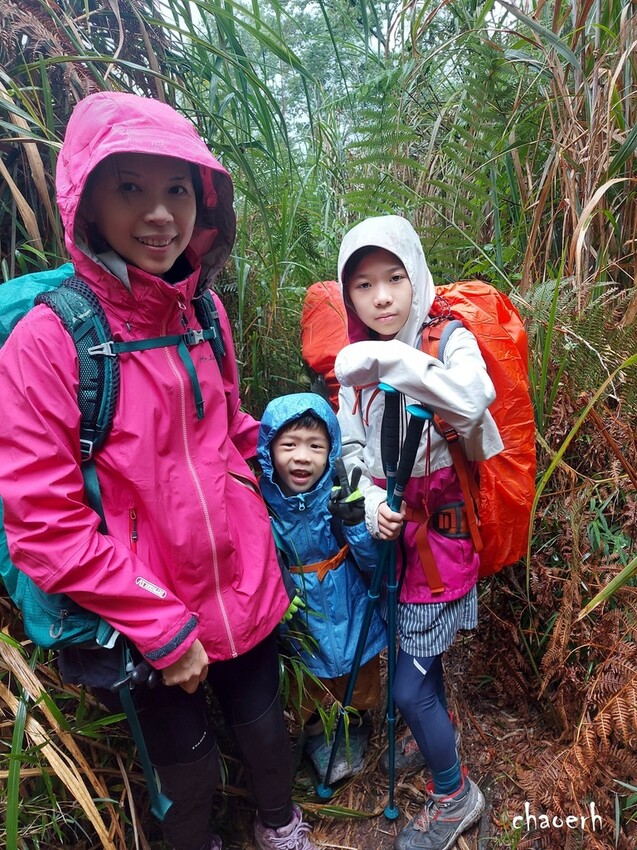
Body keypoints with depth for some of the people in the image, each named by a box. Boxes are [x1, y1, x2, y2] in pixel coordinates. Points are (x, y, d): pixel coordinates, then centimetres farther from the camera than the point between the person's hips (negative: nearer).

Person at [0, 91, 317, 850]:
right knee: (185, 759, 21)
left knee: (263, 722, 25)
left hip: (245, 589, 4)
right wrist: (160, 626, -15)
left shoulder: (203, 311, -4)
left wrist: (250, 523, 5)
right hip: (144, 624, -4)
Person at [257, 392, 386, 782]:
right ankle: (317, 737, 60)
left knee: (359, 695, 29)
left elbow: (374, 563, -21)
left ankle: (355, 729, 62)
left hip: (351, 622, 0)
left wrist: (355, 521, -37)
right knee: (309, 704, 28)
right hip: (300, 630, 0)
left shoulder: (341, 497, -24)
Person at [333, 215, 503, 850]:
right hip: (391, 530, 6)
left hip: (443, 529, -5)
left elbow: (473, 402, -38)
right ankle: (442, 732, 57)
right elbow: (353, 449, 3)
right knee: (418, 651, 25)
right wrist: (373, 504, -14)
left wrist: (389, 357, -39)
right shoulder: (355, 364, 2)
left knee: (408, 688, 3)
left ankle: (454, 795, 32)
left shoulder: (450, 340, -16)